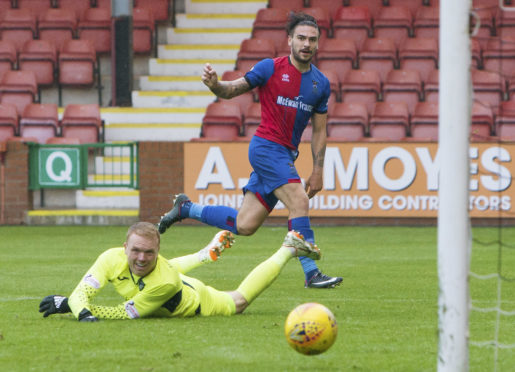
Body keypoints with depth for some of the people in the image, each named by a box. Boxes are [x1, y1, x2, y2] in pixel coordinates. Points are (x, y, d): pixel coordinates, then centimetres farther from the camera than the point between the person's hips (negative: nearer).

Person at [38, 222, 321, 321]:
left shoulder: (165, 281, -48)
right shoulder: (113, 258, -39)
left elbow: (126, 314, -42)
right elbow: (81, 293, -38)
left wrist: (68, 305, -46)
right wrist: (83, 312, -62)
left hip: (195, 302, -4)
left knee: (238, 301, 24)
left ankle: (289, 249, 35)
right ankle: (210, 252, 61)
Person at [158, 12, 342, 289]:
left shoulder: (321, 83, 8)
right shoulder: (270, 68, -5)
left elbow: (319, 130, 14)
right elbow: (232, 90, 1)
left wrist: (317, 170, 9)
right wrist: (214, 84, -22)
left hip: (286, 155, 6)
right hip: (266, 146, -6)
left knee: (244, 225, 5)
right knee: (299, 202, -23)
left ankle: (186, 208, 26)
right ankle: (311, 273, -19)